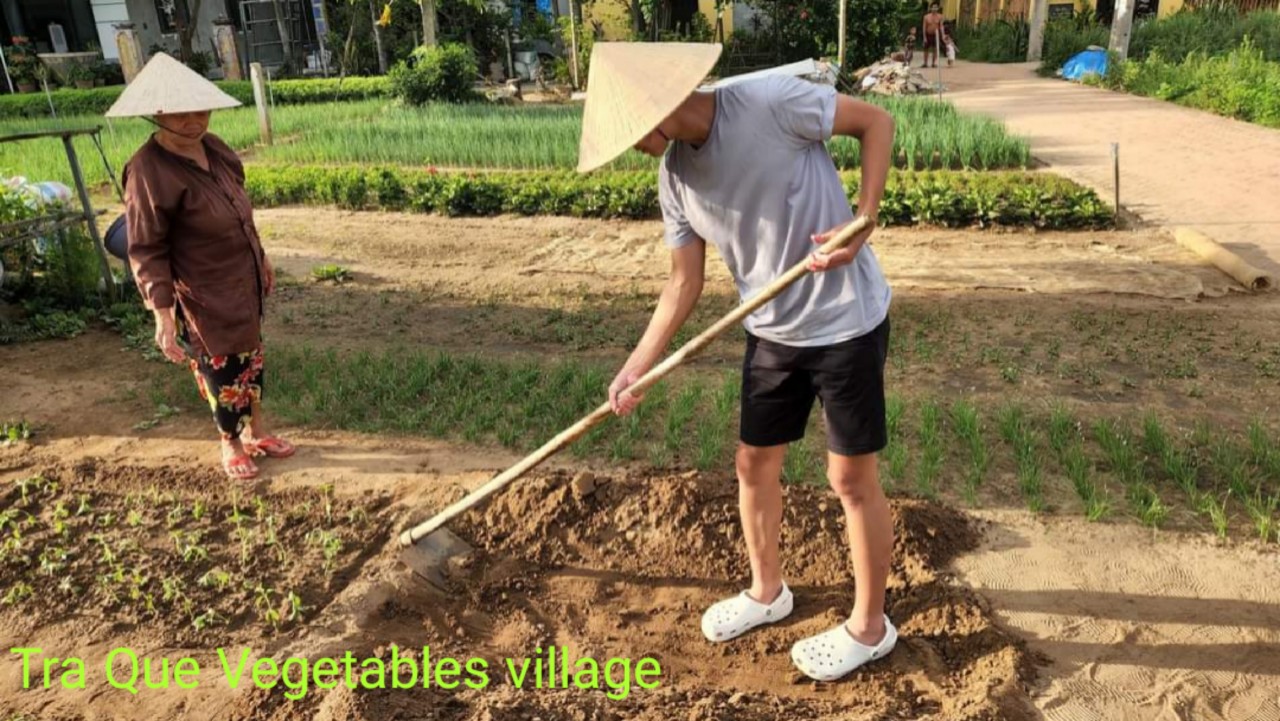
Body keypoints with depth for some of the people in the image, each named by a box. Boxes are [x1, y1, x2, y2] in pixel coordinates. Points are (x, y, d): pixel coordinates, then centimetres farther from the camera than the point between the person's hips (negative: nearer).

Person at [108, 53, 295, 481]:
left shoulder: (215, 148, 0)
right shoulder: (149, 172, -22)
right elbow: (146, 252, -21)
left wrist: (261, 258, 20)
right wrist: (162, 316, -24)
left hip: (244, 282, 7)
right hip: (203, 295, -7)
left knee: (251, 357, 20)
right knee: (222, 369, 8)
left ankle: (256, 431, 39)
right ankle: (231, 444, 31)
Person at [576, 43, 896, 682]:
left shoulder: (773, 100, -21)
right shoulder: (674, 178, -2)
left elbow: (876, 121, -9)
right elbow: (684, 285, 3)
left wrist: (862, 223, -20)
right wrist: (637, 366, -3)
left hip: (847, 322, -6)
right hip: (771, 334, 6)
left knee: (851, 478, 5)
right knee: (753, 464, 14)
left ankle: (869, 626, 27)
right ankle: (766, 591, 40)